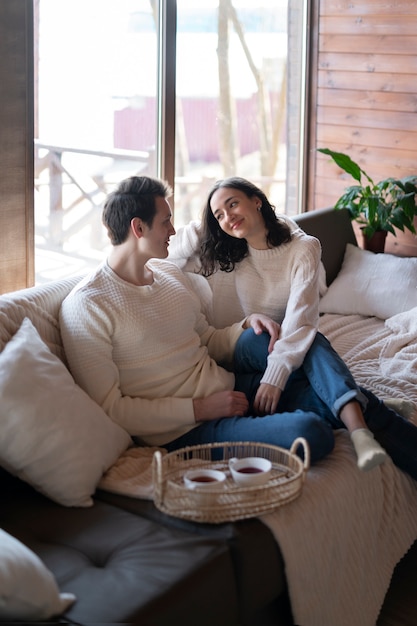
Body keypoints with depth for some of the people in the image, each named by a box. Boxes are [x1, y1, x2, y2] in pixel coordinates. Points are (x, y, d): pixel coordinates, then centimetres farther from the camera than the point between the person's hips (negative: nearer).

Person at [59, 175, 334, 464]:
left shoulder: (172, 273, 14)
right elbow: (108, 408, -14)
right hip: (185, 432, -8)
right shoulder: (85, 306, -11)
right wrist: (198, 409, -18)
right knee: (310, 432, -29)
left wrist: (247, 323, 1)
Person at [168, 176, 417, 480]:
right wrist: (195, 232, -8)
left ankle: (359, 429, -53)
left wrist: (274, 376, -32)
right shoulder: (222, 255, 5)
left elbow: (300, 319, -20)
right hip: (244, 353, 1)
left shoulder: (304, 249, -6)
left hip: (288, 351, -1)